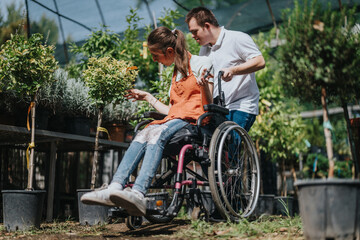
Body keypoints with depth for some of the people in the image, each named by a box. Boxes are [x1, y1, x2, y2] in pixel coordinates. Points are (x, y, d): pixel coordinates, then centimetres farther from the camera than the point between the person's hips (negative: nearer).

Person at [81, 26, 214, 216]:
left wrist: (204, 86, -23)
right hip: (173, 121, 6)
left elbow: (208, 106, -3)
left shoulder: (201, 63, 5)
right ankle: (115, 188, -43)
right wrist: (148, 97, 29)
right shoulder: (176, 73, 27)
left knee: (157, 133, -34)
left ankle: (138, 194, -53)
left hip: (195, 121, -6)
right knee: (143, 135, -25)